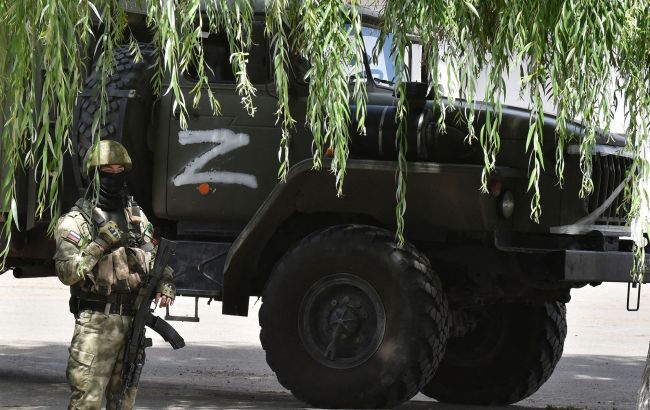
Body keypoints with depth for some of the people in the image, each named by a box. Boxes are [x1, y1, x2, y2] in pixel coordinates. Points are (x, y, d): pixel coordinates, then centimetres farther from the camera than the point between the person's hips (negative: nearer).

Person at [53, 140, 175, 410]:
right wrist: (100, 243, -22)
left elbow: (154, 257, 22)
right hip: (96, 323, -6)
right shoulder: (76, 220, -5)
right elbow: (67, 272, -15)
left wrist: (165, 285, 2)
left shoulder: (137, 216, 15)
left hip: (133, 320, 6)